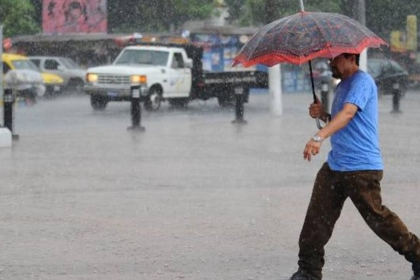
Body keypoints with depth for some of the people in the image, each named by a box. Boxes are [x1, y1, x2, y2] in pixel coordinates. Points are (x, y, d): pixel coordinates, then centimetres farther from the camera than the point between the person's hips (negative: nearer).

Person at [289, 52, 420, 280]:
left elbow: (348, 113, -28)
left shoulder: (362, 81, -12)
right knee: (317, 216, 1)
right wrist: (323, 115, 6)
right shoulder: (342, 85, 19)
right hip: (335, 165, 9)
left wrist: (319, 137, -40)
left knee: (376, 217, -5)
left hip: (362, 167, -9)